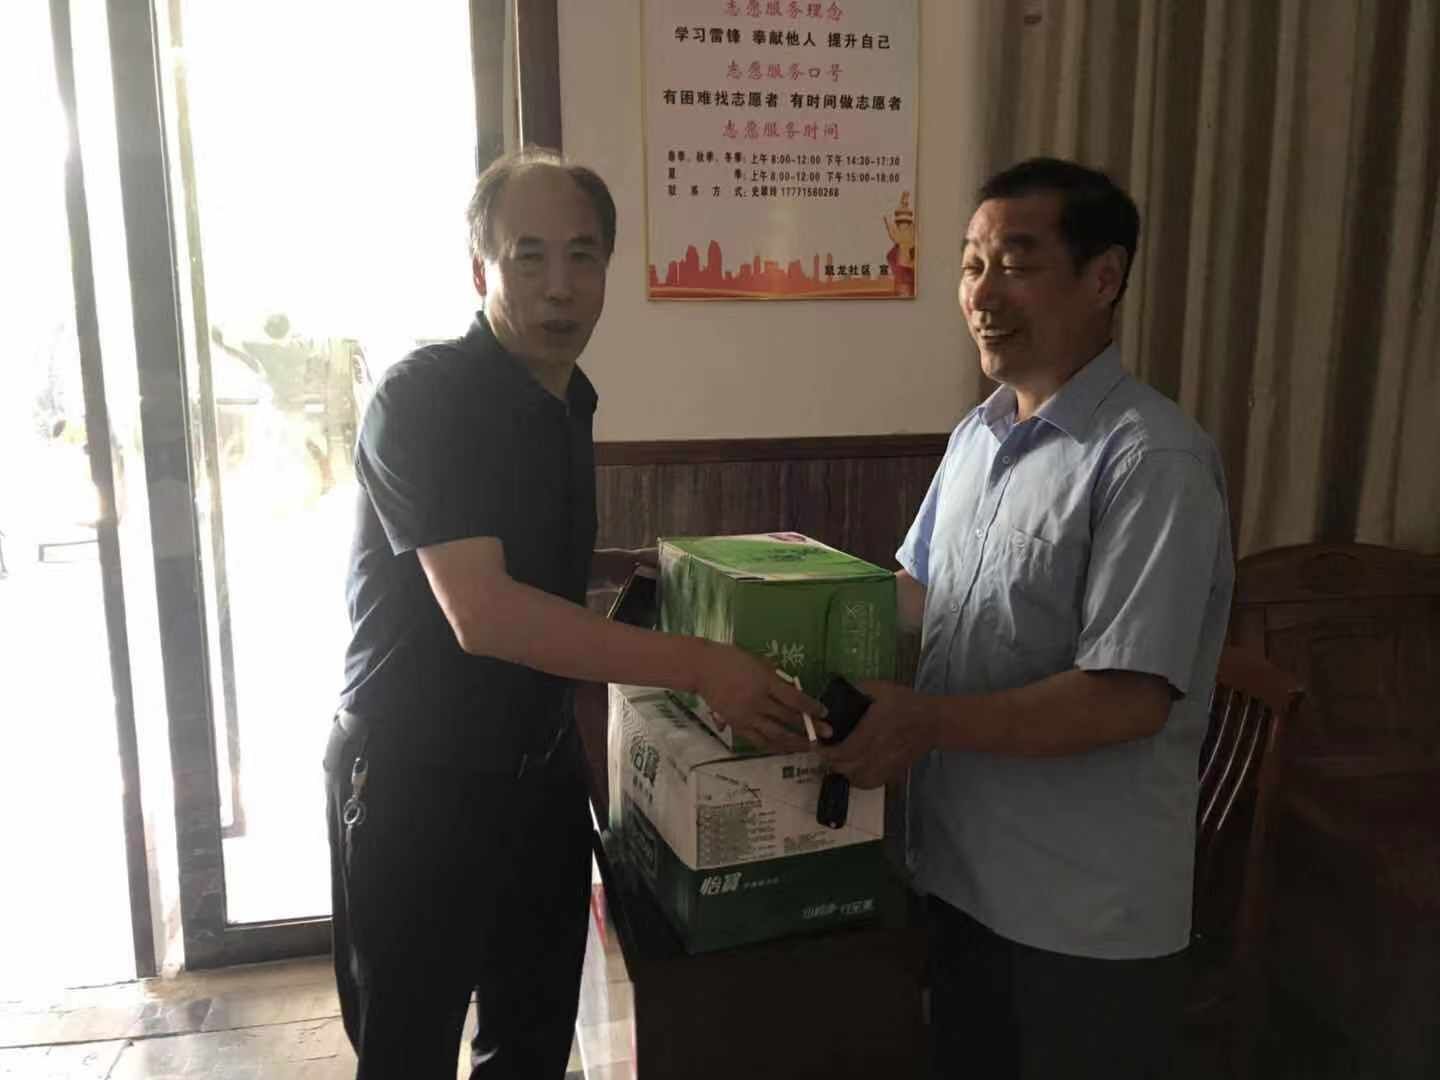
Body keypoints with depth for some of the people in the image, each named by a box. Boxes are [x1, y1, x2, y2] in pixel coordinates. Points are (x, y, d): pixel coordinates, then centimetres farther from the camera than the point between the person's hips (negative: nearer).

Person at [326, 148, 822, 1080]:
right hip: (417, 783, -7)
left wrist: (642, 563, 5)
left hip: (541, 770, 7)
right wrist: (699, 666, -30)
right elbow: (481, 612, -29)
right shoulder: (426, 397, -19)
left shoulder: (568, 399, 5)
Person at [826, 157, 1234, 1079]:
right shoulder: (977, 436, 5)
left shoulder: (1152, 460, -21)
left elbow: (1129, 698, -25)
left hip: (1087, 916, -7)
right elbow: (918, 592, 15)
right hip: (960, 869, 7)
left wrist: (927, 722, -25)